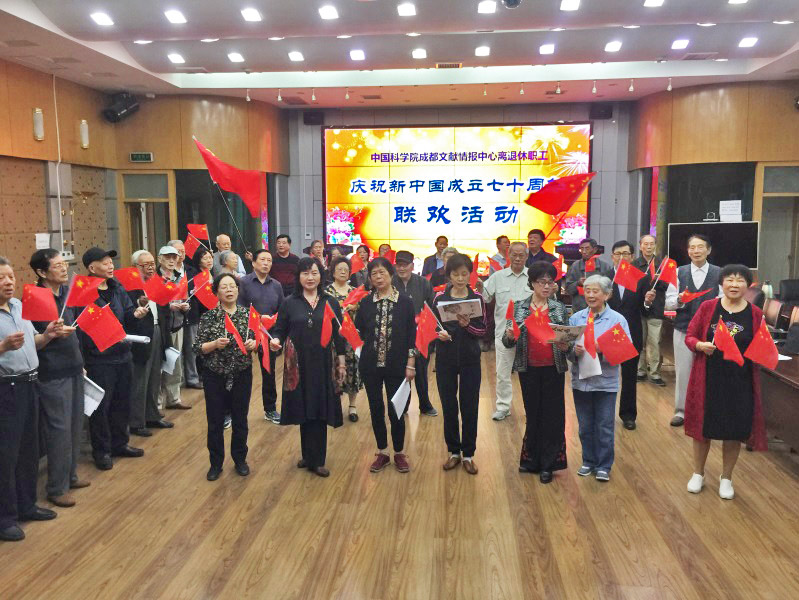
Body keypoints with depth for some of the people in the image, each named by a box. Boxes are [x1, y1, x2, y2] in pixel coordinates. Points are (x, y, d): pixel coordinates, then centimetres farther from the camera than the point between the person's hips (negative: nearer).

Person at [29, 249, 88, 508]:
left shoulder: (68, 292, 8)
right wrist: (52, 335, -27)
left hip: (73, 369, 7)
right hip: (52, 375, -7)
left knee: (75, 426, 14)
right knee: (59, 430, -1)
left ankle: (70, 476, 30)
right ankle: (57, 488, 13)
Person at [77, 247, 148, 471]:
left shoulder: (117, 288, 7)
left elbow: (128, 316, 13)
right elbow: (78, 329, -18)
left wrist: (136, 315, -11)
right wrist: (80, 363, -21)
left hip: (123, 355, 7)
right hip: (98, 360, -7)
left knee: (122, 402, 18)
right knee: (101, 406, 5)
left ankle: (120, 443, 34)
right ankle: (102, 450, 20)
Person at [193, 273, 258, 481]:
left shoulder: (248, 314, 0)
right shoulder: (208, 317, -6)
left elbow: (257, 341, 7)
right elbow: (198, 348, -7)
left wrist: (252, 344, -14)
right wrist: (215, 344, -24)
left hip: (242, 375, 1)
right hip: (215, 376, -1)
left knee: (240, 420, 12)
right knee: (215, 422, 8)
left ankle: (240, 460, 31)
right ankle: (216, 463, 25)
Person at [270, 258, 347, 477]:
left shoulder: (330, 302, 4)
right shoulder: (289, 303, 1)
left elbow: (338, 334, 6)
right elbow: (279, 330, 2)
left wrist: (341, 362, 4)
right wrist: (275, 340, -20)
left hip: (322, 365, 0)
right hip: (298, 365, 0)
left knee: (319, 411, 3)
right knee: (304, 410, 8)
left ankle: (315, 459, 17)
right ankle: (311, 457, 25)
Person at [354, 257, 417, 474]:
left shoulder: (405, 302, -2)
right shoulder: (365, 302, 3)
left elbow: (411, 335, -2)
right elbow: (358, 333, 8)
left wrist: (410, 365, -4)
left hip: (396, 366, -2)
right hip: (371, 365, 2)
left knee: (396, 411, 3)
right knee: (376, 410, 9)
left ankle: (399, 453, 22)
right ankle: (382, 453, 25)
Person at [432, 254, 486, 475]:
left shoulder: (477, 298, -1)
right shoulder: (440, 297, 0)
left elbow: (482, 330, -1)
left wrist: (467, 325, -20)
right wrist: (438, 333, -16)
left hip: (470, 358, -1)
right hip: (445, 357, 1)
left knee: (469, 406, 4)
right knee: (449, 405, 7)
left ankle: (468, 454, 17)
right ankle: (453, 451, 22)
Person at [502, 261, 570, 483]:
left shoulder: (559, 308, 3)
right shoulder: (519, 308, 2)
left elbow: (567, 338, 8)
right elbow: (507, 342, 1)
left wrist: (565, 346, -14)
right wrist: (509, 336, -22)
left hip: (553, 369, 0)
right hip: (529, 369, 0)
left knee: (552, 414, 3)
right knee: (533, 412, 9)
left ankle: (547, 464, 14)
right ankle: (531, 459, 24)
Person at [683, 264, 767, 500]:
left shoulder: (755, 314, -2)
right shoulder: (707, 307, -3)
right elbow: (689, 336, 0)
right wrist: (701, 345, -19)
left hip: (740, 383, 0)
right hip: (708, 379, 0)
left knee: (734, 430, 10)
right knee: (703, 426, 10)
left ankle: (726, 478, 31)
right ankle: (698, 474, 32)